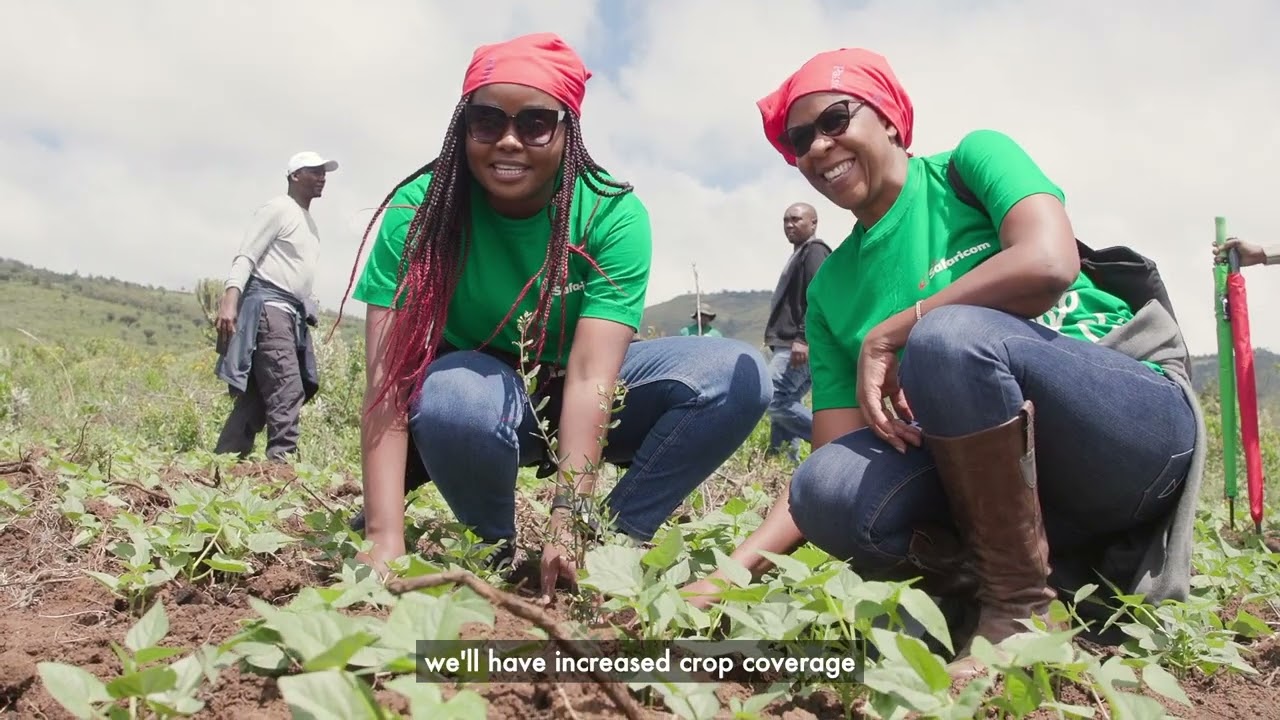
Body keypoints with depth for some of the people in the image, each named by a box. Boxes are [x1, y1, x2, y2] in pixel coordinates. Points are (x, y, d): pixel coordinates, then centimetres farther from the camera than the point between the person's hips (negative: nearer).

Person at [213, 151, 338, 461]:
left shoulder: (309, 223, 24)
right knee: (287, 393, -17)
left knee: (258, 396, 6)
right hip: (268, 307, -9)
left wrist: (310, 310, 22)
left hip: (292, 314, 9)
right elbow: (245, 257, -11)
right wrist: (230, 299, -25)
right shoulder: (277, 209, -2)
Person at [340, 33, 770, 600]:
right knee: (451, 397, -37)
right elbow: (387, 377, -26)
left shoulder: (613, 213, -19)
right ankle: (497, 552, -8)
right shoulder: (419, 209, -18)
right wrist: (386, 541, -36)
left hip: (579, 403, 1)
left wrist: (568, 526, -37)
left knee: (737, 375, -22)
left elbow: (591, 377, -28)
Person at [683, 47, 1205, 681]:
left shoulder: (974, 160, 1)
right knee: (829, 486, -25)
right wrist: (735, 571, -11)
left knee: (948, 333, -32)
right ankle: (1070, 571, -7)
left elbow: (1049, 263, -21)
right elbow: (830, 460, 3)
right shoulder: (829, 289, 10)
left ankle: (1020, 609, -16)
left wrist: (887, 337, -14)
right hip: (998, 472, 4)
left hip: (1142, 415, -3)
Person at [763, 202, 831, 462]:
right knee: (783, 402, 8)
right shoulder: (800, 255, 27)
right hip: (790, 346, 11)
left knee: (771, 397, -19)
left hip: (801, 347, -11)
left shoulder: (815, 251, -3)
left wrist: (803, 339, -26)